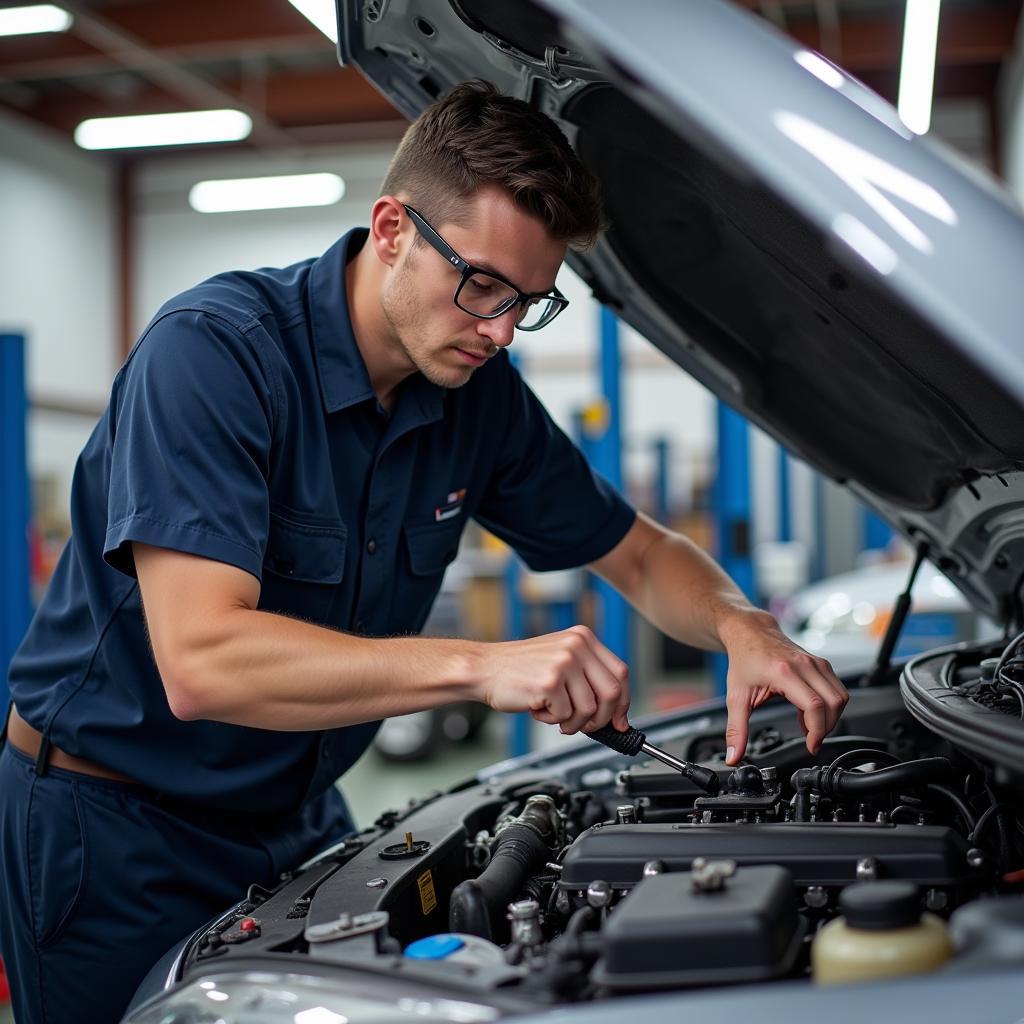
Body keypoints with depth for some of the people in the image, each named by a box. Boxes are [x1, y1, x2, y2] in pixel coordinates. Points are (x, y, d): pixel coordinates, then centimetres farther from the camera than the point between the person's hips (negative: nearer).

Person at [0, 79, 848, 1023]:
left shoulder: (481, 393, -5)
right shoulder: (210, 351, -26)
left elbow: (642, 555, 6)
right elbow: (201, 663, -36)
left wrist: (741, 627, -16)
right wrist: (484, 667, -40)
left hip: (294, 817, 6)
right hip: (110, 830, -5)